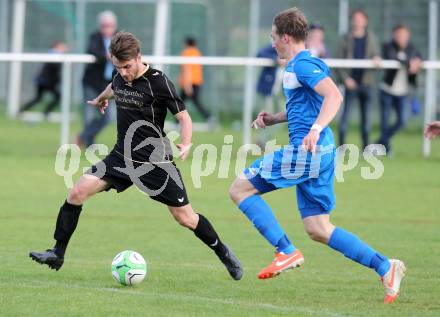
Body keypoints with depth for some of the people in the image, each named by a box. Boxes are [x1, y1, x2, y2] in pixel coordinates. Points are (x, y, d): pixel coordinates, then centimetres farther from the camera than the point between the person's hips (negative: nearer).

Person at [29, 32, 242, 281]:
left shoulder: (158, 82, -16)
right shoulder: (120, 78, 2)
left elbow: (183, 116, -12)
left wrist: (186, 144, -31)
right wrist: (100, 99, 50)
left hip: (156, 162, -5)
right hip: (123, 156, 5)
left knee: (185, 217, 0)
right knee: (78, 192, -11)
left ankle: (223, 253, 25)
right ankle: (58, 254, -3)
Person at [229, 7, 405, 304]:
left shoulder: (303, 64, -11)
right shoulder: (300, 64, 21)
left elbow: (334, 96, -24)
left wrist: (316, 129, -36)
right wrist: (274, 119, 20)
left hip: (305, 150, -10)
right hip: (319, 152, 10)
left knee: (240, 188, -3)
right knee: (317, 229, 10)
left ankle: (286, 252, -8)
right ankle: (385, 267, 4)